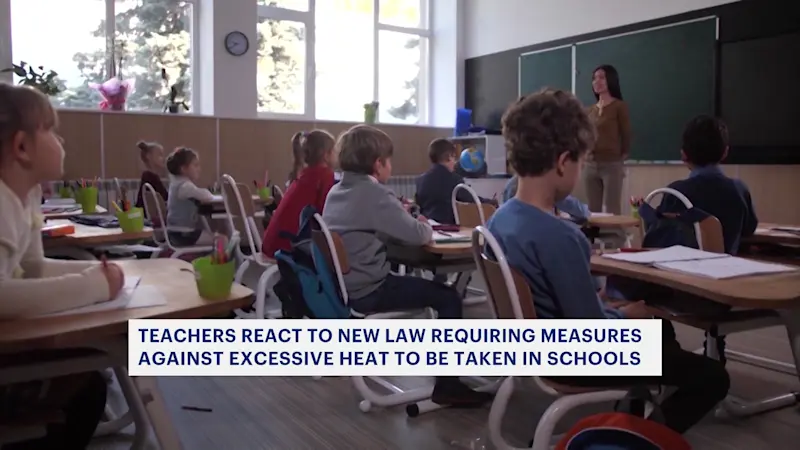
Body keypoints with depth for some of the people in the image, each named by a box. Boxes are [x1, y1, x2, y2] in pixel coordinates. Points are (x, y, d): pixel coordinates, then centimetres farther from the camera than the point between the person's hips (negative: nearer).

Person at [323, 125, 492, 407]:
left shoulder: (336, 191, 11)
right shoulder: (375, 193, -16)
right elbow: (417, 235, -15)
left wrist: (408, 220, 10)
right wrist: (427, 227, 7)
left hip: (340, 285, 9)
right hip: (365, 291, -9)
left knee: (416, 282, 30)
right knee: (448, 297, -3)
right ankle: (447, 386, 0)